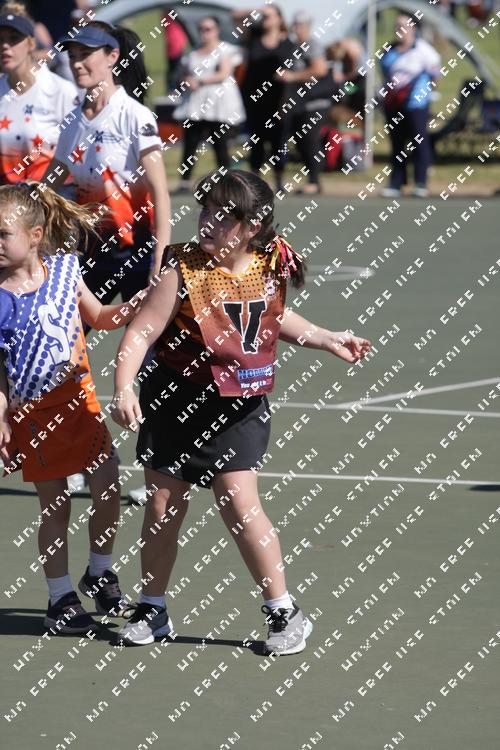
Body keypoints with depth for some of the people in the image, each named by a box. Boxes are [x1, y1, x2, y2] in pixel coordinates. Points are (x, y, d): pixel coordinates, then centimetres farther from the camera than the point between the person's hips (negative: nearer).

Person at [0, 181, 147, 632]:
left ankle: (100, 572, 25)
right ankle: (61, 597, 16)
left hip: (80, 397, 3)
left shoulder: (64, 271, -3)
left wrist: (137, 306, -3)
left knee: (108, 489, 1)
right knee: (54, 504, 3)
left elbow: (100, 318, 14)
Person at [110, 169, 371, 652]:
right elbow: (140, 332, -18)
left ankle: (284, 612, 0)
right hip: (176, 405, -1)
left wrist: (327, 340, 16)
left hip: (239, 409, 1)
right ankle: (152, 609, 27)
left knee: (239, 504, -11)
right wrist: (123, 388, -31)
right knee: (162, 508, 8)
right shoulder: (183, 271, -15)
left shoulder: (271, 266, -3)